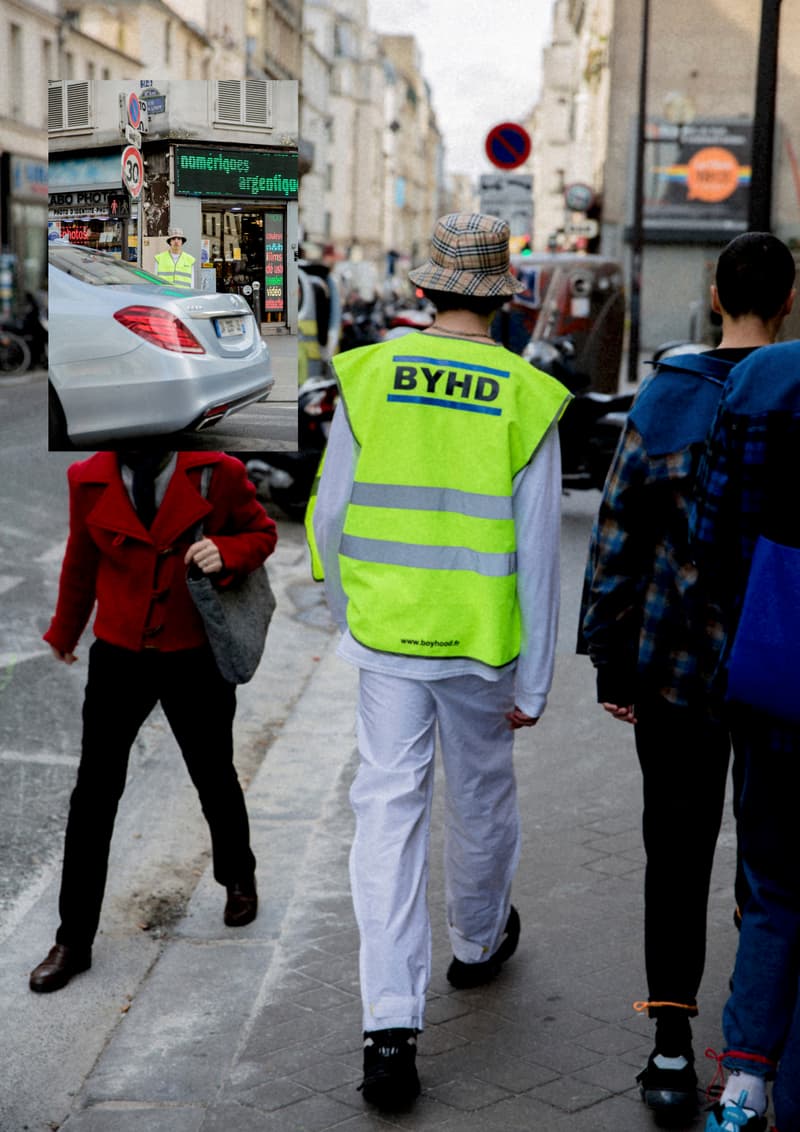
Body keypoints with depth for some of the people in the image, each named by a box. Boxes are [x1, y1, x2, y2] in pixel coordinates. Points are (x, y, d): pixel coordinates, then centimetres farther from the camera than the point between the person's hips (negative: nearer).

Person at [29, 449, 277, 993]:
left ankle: (239, 880, 47)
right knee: (94, 794, 3)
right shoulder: (89, 481, -8)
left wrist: (226, 553, -22)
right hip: (119, 656, 1)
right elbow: (80, 562, 8)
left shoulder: (217, 473, -14)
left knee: (215, 780, 17)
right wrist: (65, 632, 22)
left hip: (197, 658, -1)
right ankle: (73, 940, 15)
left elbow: (261, 533, 1)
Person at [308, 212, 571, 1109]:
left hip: (386, 633, 1)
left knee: (389, 811, 3)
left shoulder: (368, 375, -6)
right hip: (481, 641, 0)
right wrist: (535, 680, -1)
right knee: (479, 796, 21)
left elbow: (330, 514, -2)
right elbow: (536, 554, -9)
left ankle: (390, 1027, -3)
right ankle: (479, 941, 46)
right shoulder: (527, 399, -9)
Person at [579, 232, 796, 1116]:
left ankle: (672, 1050, 8)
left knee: (677, 853, 8)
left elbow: (617, 533, -1)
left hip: (677, 663, 0)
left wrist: (610, 659, 6)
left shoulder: (665, 396, -3)